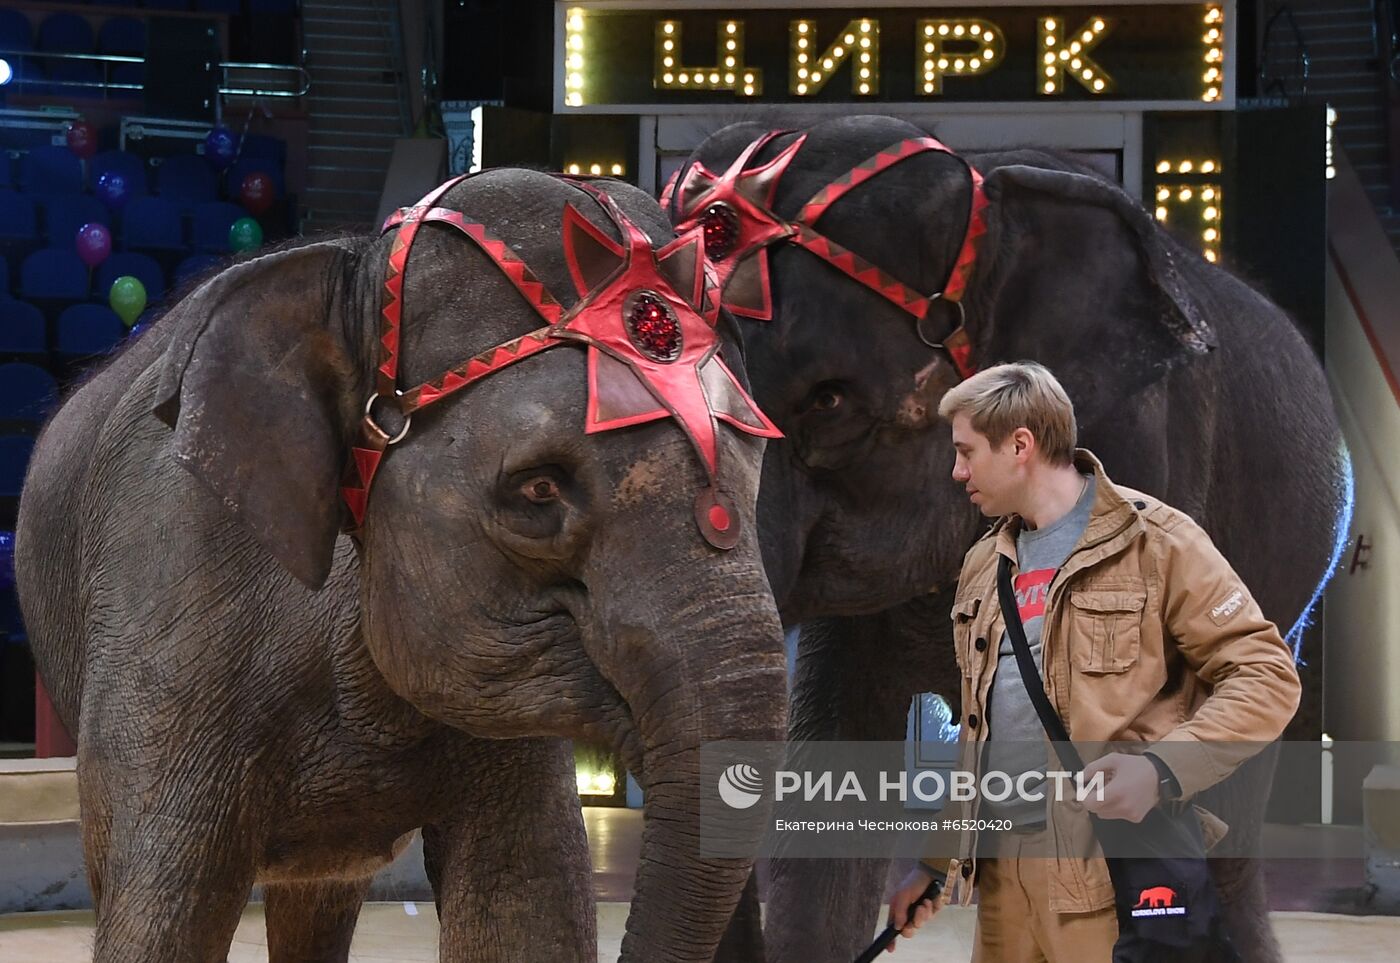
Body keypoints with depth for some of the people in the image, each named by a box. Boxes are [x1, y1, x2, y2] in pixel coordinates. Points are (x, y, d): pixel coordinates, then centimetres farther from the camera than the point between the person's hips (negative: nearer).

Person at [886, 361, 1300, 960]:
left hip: (1111, 868, -6)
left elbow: (1267, 677, -10)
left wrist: (1162, 769, -22)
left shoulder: (1155, 544, -5)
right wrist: (932, 859, 20)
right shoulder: (984, 565, 17)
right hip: (1001, 862, 7)